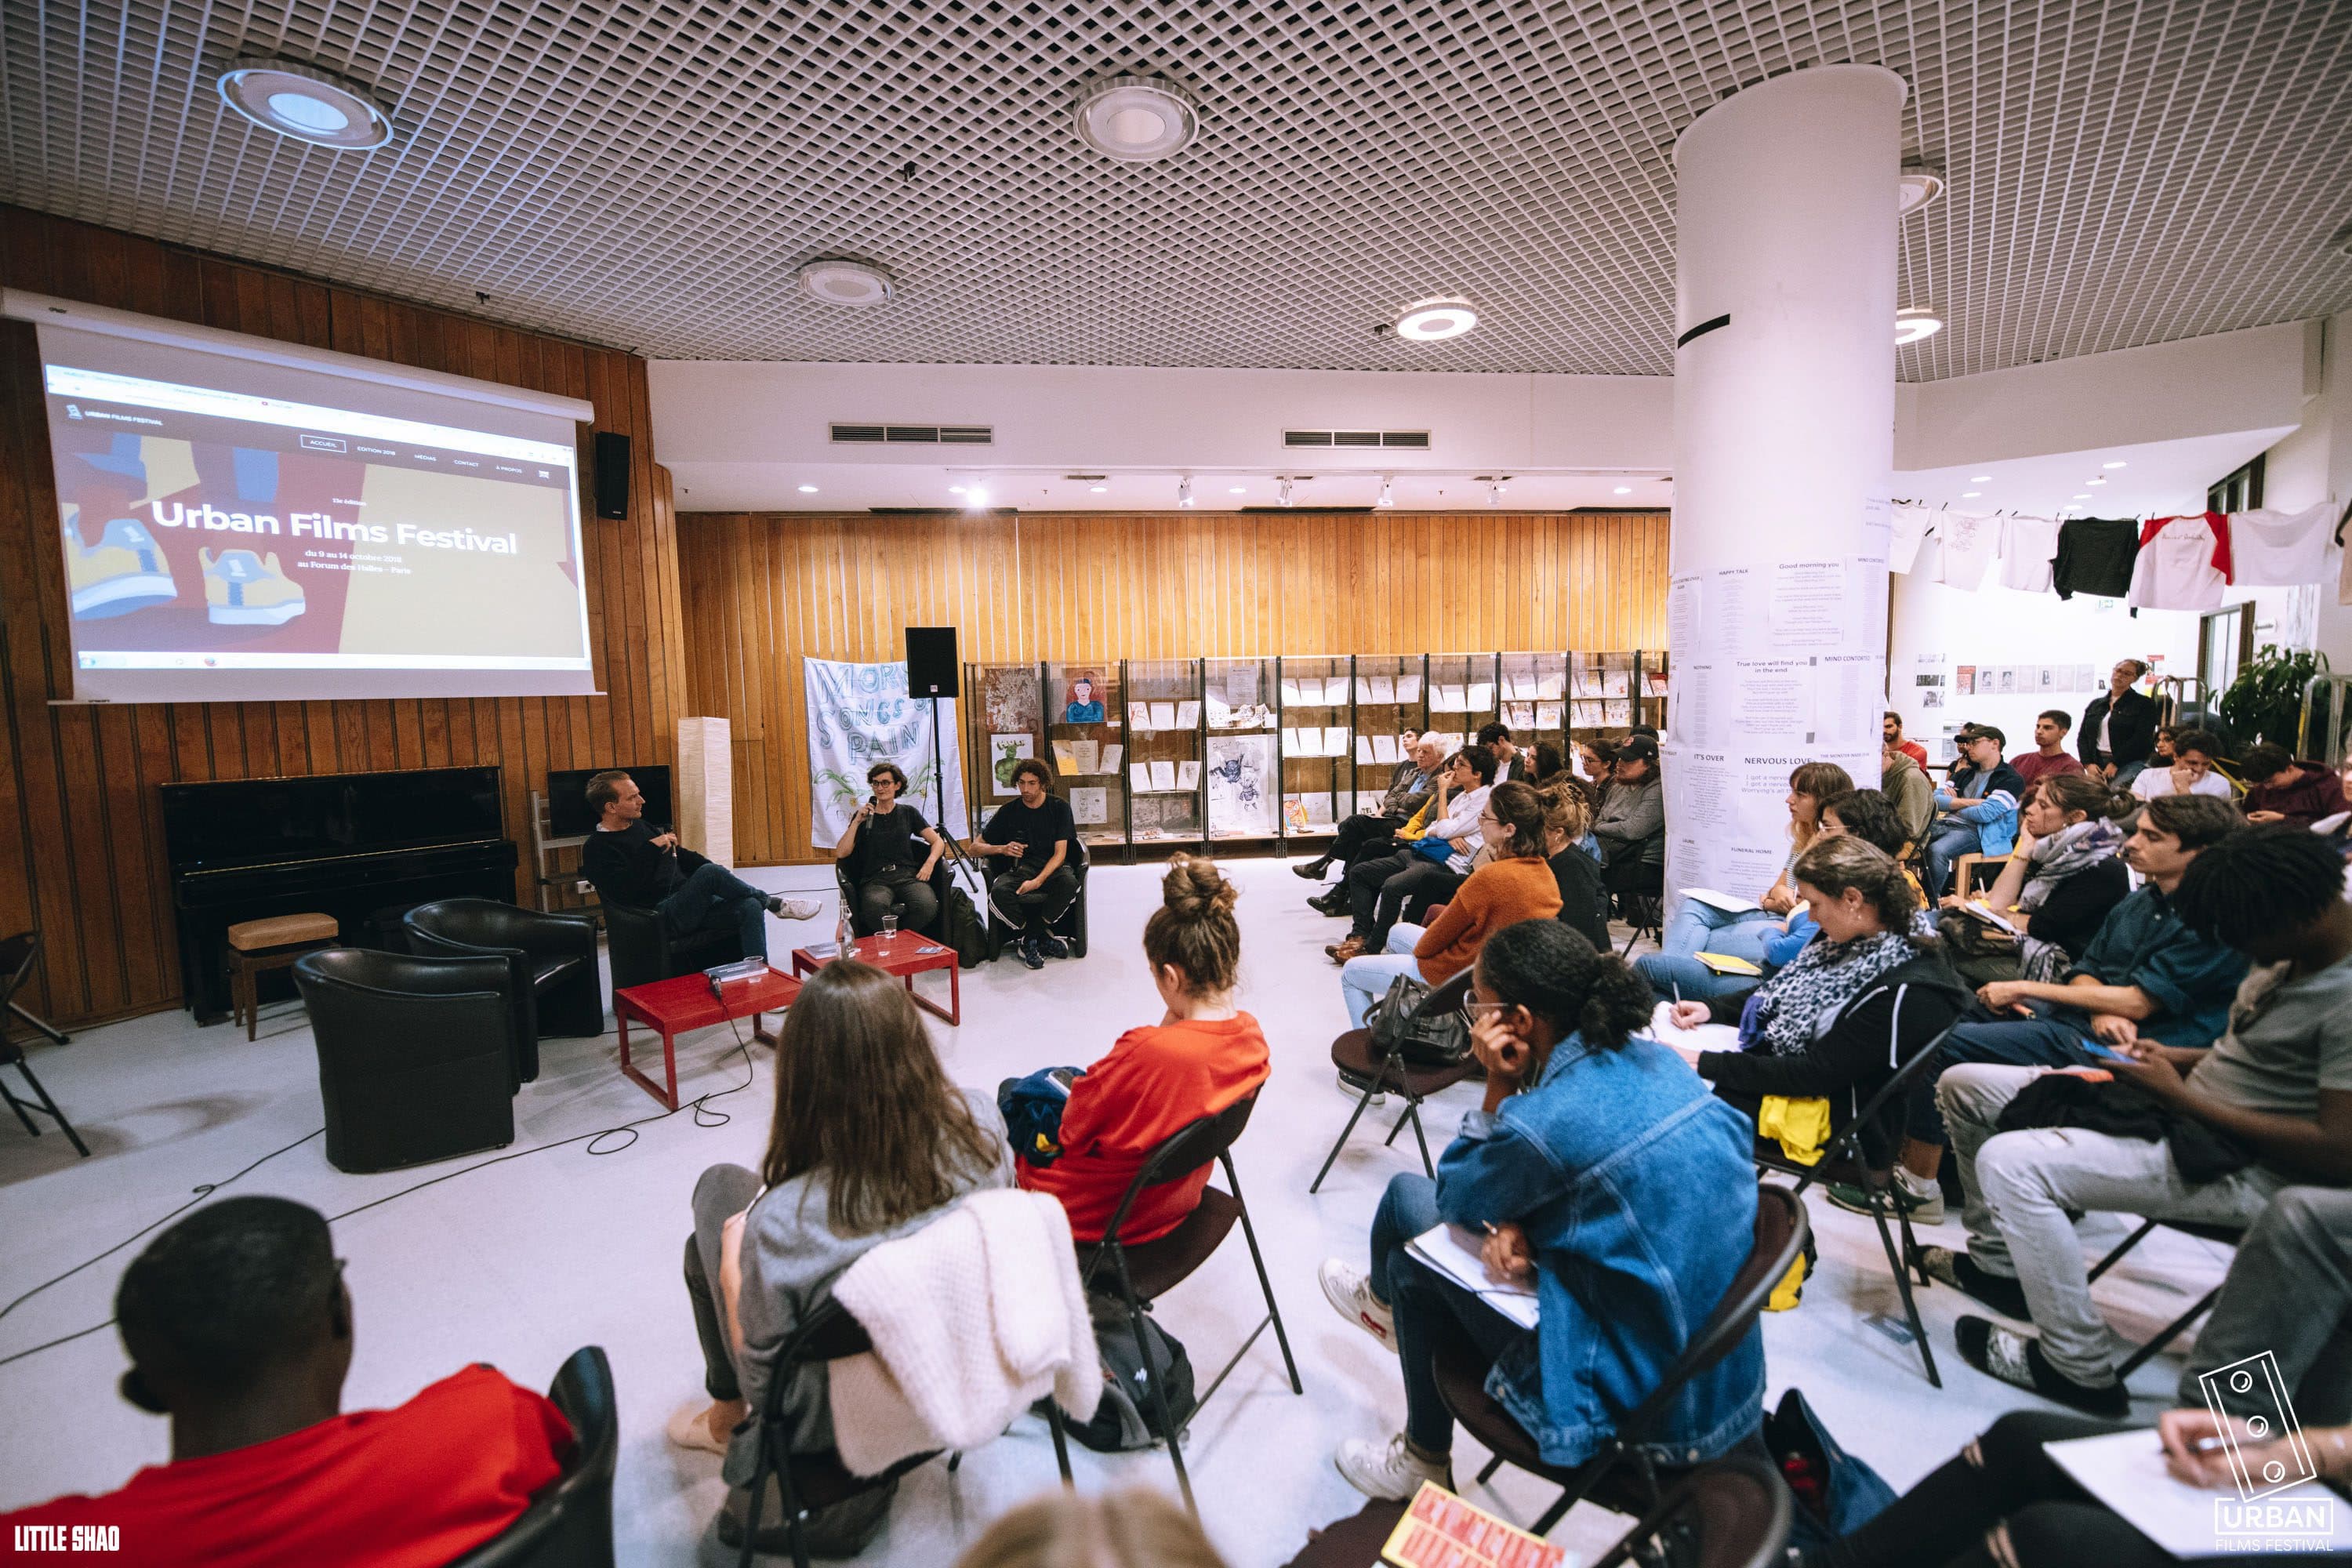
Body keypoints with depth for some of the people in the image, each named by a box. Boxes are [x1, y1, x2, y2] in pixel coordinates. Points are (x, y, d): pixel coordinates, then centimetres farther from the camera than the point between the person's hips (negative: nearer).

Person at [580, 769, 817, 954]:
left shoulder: (640, 826, 18)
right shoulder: (597, 849, -6)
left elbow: (681, 856, 25)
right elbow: (624, 892, -21)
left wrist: (723, 877, 13)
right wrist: (651, 848, -19)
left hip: (690, 902, 8)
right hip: (663, 915, -8)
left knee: (749, 907, -17)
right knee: (710, 873, -31)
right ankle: (775, 904, -12)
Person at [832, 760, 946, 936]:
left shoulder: (908, 813, 17)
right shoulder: (863, 816, 15)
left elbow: (938, 842, 14)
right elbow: (840, 854, 5)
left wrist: (930, 863, -6)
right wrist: (857, 821, -2)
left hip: (908, 875, 1)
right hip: (875, 880, -1)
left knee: (928, 905, -35)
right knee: (875, 908, -40)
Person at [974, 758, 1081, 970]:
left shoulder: (1059, 807, 0)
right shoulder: (1009, 811, 5)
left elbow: (1060, 853, -6)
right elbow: (975, 847, 10)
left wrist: (1037, 881, -22)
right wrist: (1002, 849, -11)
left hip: (1052, 867, -1)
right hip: (1019, 867, 1)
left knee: (1069, 883, -37)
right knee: (999, 893, -33)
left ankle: (1030, 940, -16)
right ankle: (1043, 938, -11)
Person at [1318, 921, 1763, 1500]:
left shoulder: (1544, 1123, -29)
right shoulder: (1656, 1061, -5)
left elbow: (1456, 1198, -7)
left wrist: (1498, 1086, -14)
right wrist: (1517, 1223, -7)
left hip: (1638, 1410, -7)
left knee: (1415, 1261, 10)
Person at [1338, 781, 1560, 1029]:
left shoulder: (1491, 878, -32)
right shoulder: (1542, 868, -7)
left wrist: (1419, 950, 1)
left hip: (1458, 978, -9)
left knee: (1351, 973, 8)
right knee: (1398, 932, 30)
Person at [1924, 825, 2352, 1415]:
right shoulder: (2292, 951, 4)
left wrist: (2180, 1097, -19)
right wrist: (2175, 1058, 2)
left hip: (2243, 1168, -9)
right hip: (2184, 1109, 10)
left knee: (2010, 1164, -27)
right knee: (1964, 1085, 4)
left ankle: (2080, 1371, -8)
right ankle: (1998, 1260, 19)